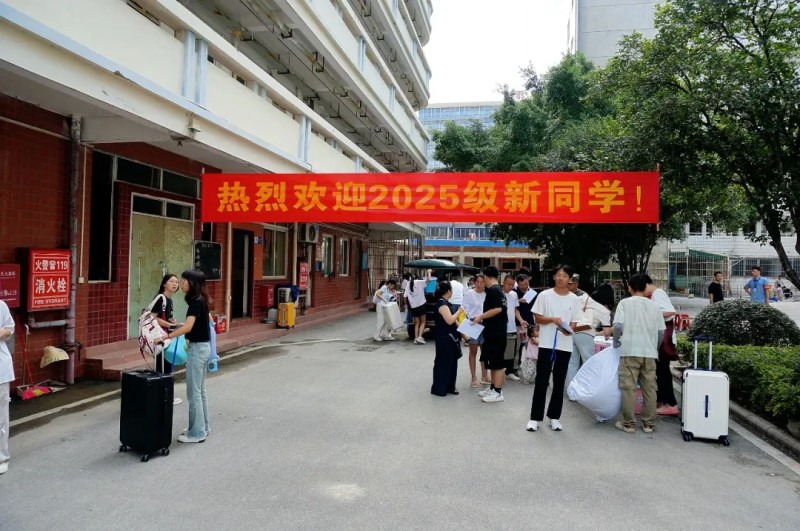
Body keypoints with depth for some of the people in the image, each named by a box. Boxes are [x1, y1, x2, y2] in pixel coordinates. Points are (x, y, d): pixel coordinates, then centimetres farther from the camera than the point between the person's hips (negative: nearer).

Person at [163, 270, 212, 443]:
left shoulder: (195, 302, -18)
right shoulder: (201, 300, 10)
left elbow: (188, 327, -30)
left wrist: (167, 336, -33)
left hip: (197, 349, -10)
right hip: (203, 347, 10)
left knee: (193, 392, -2)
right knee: (200, 390, 16)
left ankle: (197, 433, 5)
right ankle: (202, 428, 24)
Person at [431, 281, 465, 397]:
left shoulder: (445, 302, 14)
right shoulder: (441, 303, -17)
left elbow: (452, 320, 20)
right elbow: (449, 320, -26)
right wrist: (459, 311, -13)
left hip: (450, 338, 10)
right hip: (444, 339, -10)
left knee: (452, 362, 14)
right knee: (443, 363, -2)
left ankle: (449, 387, 22)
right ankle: (439, 389, 6)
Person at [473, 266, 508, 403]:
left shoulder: (493, 290, -16)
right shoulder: (499, 289, 14)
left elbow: (497, 309, -26)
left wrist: (481, 316, -16)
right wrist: (483, 319, 17)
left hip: (495, 333, -10)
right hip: (495, 331, 10)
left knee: (497, 362, -4)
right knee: (493, 361, 16)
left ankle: (498, 392, 2)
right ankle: (493, 388, 24)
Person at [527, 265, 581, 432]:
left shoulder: (574, 299, 3)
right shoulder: (544, 295, -2)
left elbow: (573, 323, 4)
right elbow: (537, 319, 0)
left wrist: (568, 330, -18)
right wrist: (551, 319, -18)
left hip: (565, 346, 2)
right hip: (546, 344, -2)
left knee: (559, 383, 10)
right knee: (541, 382, 0)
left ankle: (554, 417, 21)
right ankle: (535, 417, 8)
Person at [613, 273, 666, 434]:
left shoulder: (625, 303, -1)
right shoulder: (655, 305, 8)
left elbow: (618, 326, -12)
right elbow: (661, 331, 8)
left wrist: (616, 341, 5)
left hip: (630, 351, -3)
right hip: (649, 353, 3)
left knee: (628, 388, 2)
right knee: (649, 388, 10)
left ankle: (628, 424, 6)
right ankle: (649, 424, 16)